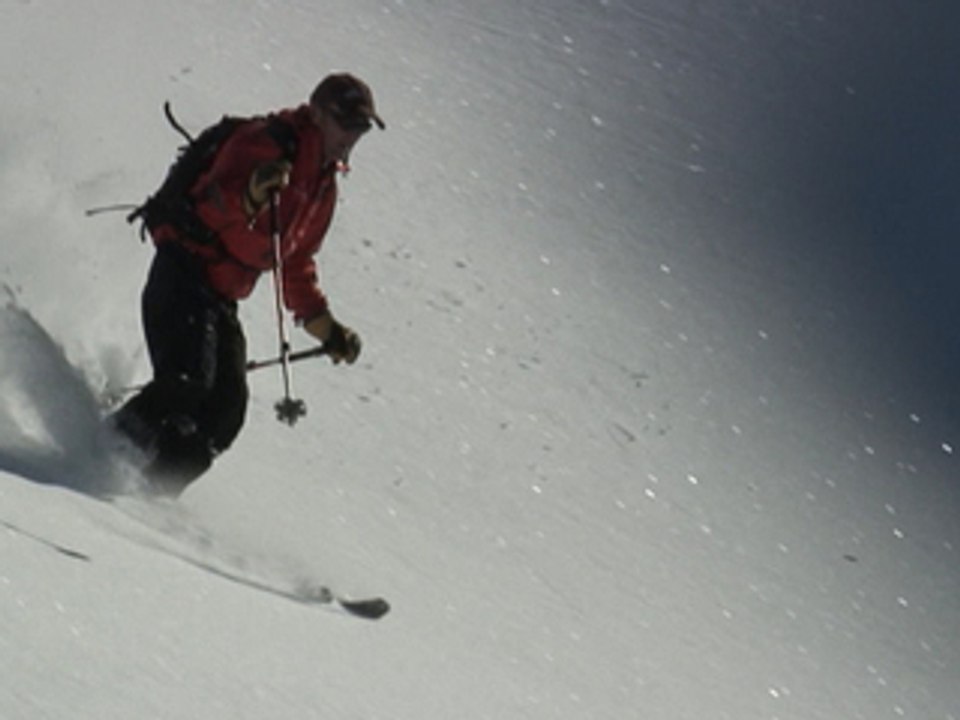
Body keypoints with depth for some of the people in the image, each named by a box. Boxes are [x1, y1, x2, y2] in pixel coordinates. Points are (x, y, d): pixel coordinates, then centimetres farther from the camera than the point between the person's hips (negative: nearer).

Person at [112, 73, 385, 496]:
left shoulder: (323, 184, 18)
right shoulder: (267, 142, -9)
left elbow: (297, 265, 28)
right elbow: (213, 207, -21)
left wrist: (326, 328, 23)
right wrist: (251, 194, -42)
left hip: (222, 299, 9)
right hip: (185, 275, -9)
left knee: (226, 411, -8)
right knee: (189, 381, -26)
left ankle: (150, 488, -8)